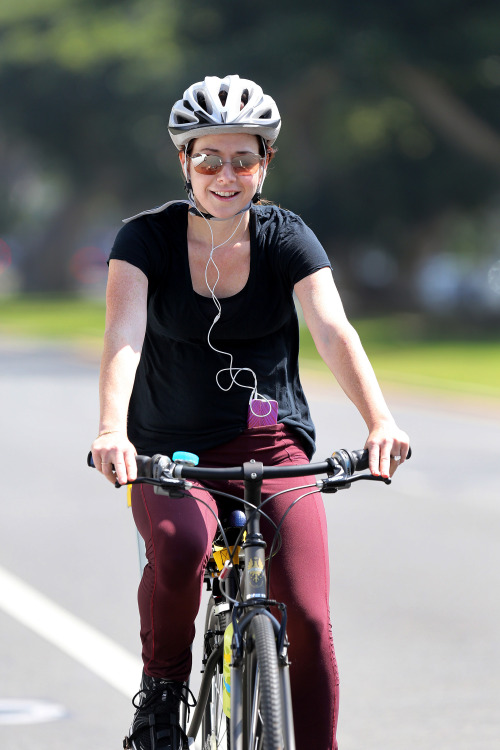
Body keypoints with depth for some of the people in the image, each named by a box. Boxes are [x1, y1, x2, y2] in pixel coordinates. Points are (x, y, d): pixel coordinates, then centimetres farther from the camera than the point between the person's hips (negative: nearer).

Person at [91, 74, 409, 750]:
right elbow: (124, 334, -22)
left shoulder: (286, 238, -4)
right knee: (180, 547, -34)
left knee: (308, 618, -16)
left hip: (271, 446, 1)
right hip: (172, 451, -1)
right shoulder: (147, 238, -6)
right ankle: (161, 688, -9)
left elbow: (335, 331, -19)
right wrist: (113, 429, -42)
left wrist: (380, 422, -37)